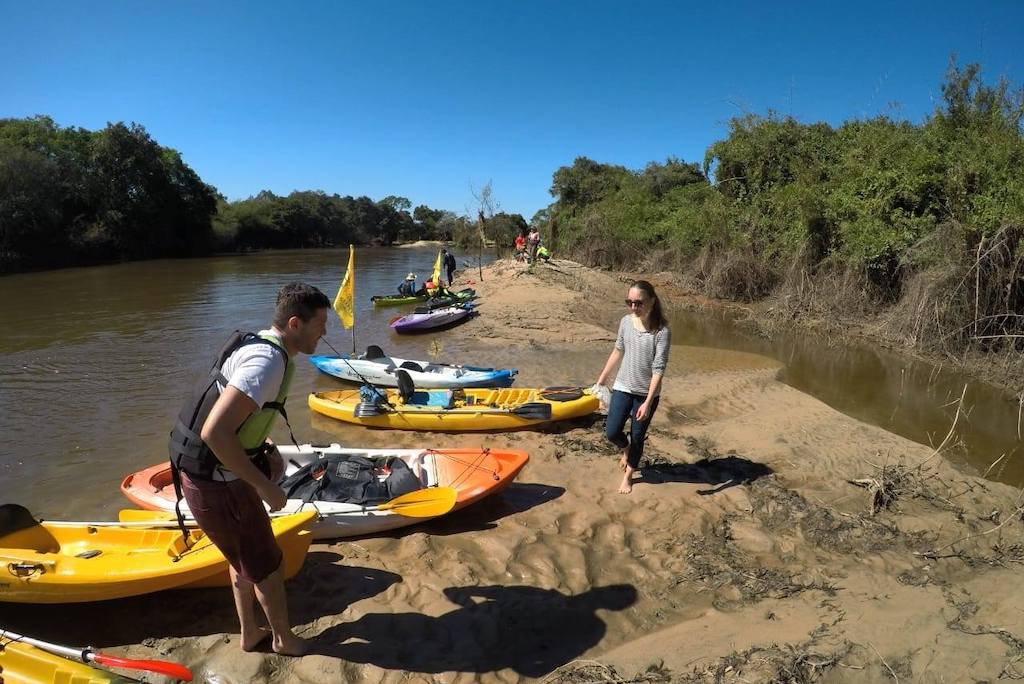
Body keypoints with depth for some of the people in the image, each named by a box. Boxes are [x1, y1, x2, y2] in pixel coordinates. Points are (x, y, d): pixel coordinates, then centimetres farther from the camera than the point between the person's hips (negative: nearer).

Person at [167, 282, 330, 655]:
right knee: (267, 566, 11)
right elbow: (215, 432, -34)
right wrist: (264, 485, -24)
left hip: (210, 472, 9)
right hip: (217, 485, -9)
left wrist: (266, 452, 9)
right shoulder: (269, 361, -26)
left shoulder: (259, 346, 5)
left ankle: (250, 634, 43)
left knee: (244, 558, 26)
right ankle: (284, 639, 32)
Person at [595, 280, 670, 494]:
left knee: (638, 436, 10)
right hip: (623, 387, 3)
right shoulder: (625, 321, -5)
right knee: (612, 432, -1)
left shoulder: (662, 331, -20)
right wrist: (602, 378, 16)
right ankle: (626, 449, 34)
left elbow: (658, 369, -20)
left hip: (647, 393, -3)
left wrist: (648, 402, -24)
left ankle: (628, 476, 32)